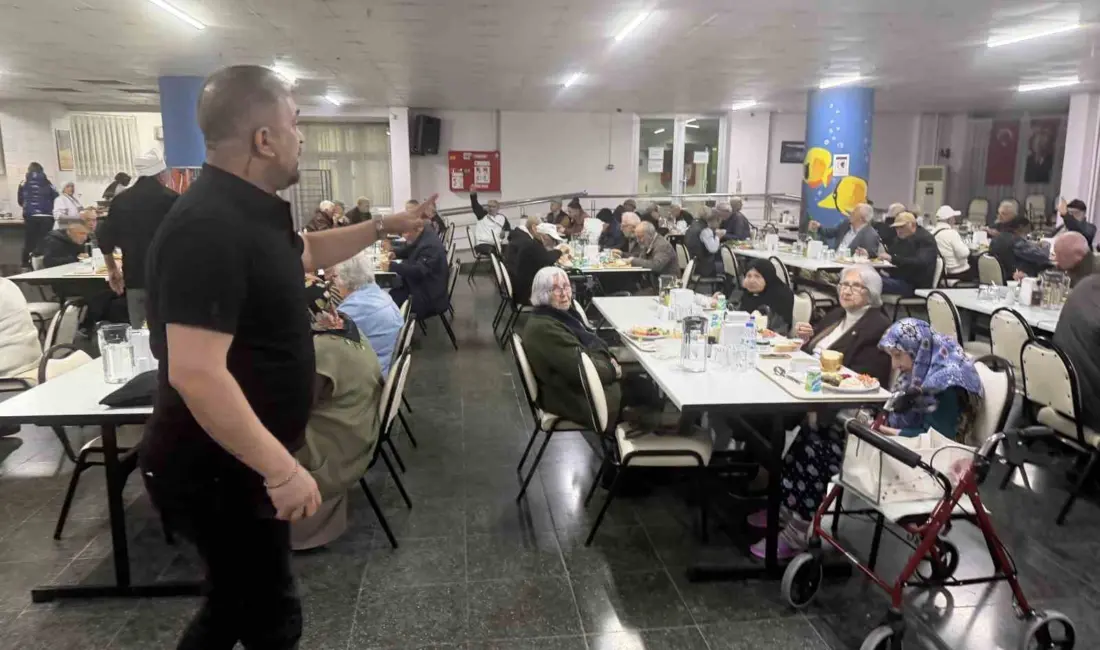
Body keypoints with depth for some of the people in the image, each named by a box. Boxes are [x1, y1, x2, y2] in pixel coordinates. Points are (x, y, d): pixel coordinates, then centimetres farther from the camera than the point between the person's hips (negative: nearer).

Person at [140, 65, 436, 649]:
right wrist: (282, 468, -29)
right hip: (217, 469, -10)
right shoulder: (209, 227, -27)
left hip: (238, 460, 10)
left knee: (239, 600, 24)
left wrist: (383, 228, 22)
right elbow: (196, 373, -33)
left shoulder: (250, 209, 6)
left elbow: (305, 252, 27)